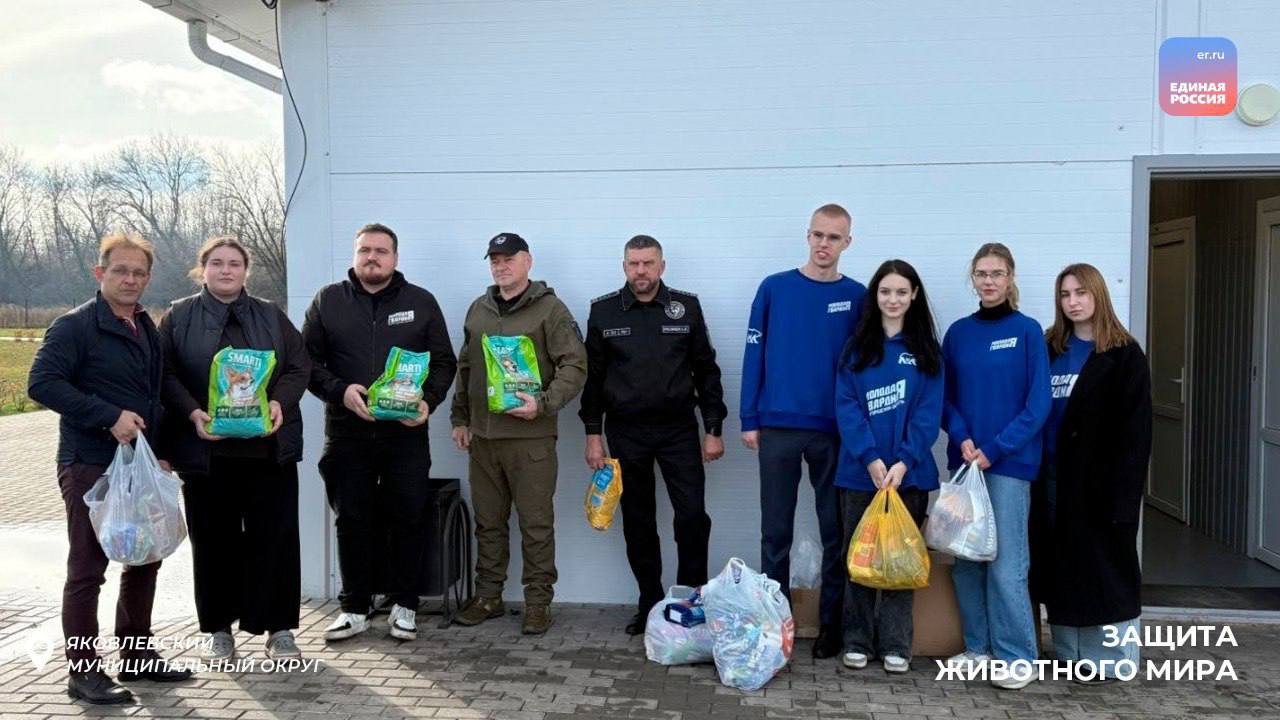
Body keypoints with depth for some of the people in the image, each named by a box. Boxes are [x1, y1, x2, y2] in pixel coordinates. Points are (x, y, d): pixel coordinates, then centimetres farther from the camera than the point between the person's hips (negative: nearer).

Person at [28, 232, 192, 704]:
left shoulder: (148, 330, 13)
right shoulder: (74, 326, -9)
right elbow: (42, 383, -20)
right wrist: (110, 417, -24)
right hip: (89, 466, -8)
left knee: (144, 561, 13)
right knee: (87, 568, -1)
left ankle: (137, 656, 26)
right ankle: (84, 672, 9)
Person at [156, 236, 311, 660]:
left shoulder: (271, 316, 11)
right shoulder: (178, 317, 8)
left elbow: (299, 367, 5)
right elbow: (166, 374, 0)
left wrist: (280, 403, -13)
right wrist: (192, 413, -16)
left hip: (268, 447, 1)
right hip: (206, 447, -1)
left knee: (275, 536, 2)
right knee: (214, 538, 6)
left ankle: (279, 626, 13)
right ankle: (218, 626, 21)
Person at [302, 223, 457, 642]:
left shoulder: (421, 302, 7)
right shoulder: (328, 301, 7)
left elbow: (444, 361, 7)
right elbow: (308, 361, 4)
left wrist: (428, 401, -10)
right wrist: (340, 391, -13)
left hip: (406, 432, 0)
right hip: (347, 434, 1)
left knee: (408, 519, 4)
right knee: (351, 521, 7)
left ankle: (404, 605, 18)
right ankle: (355, 607, 19)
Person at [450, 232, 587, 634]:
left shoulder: (550, 309, -4)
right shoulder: (478, 310, 14)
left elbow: (575, 365, -10)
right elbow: (465, 369, 21)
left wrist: (544, 404, -20)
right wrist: (460, 418, 16)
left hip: (530, 437, -5)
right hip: (482, 436, 6)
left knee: (536, 524, 1)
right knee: (488, 522, 13)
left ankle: (538, 602, 11)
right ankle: (488, 597, 25)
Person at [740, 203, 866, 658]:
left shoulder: (856, 297, 3)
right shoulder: (774, 289, 2)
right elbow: (754, 356, 2)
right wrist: (749, 420, -2)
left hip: (834, 430, 0)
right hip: (778, 427, 0)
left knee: (835, 529, 7)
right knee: (776, 530, 6)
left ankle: (832, 624, 20)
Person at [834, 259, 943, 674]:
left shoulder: (926, 350, 5)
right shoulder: (857, 347, 5)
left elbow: (929, 411, -3)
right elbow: (846, 406, -4)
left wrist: (904, 461, -16)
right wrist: (870, 457, -16)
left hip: (909, 472, 0)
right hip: (860, 469, 0)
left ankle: (896, 645, 14)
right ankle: (857, 641, 16)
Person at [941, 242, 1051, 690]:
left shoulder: (1027, 331, -3)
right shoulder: (958, 332, 9)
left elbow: (1038, 404, -7)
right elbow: (946, 396, 10)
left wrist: (994, 449, -13)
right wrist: (962, 438, -8)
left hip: (1010, 462, -4)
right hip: (964, 460, 4)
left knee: (1006, 562, -5)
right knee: (967, 559, 8)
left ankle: (1017, 656, 6)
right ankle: (977, 646, 20)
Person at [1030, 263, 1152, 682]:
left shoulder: (1123, 355, -2)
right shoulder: (1049, 349, 13)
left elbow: (1134, 430, -7)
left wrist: (1123, 489, -15)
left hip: (1097, 478, -5)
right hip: (1052, 477, 5)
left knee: (1103, 565, 1)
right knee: (1059, 565, 9)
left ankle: (1108, 657, 10)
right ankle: (1069, 652, 19)